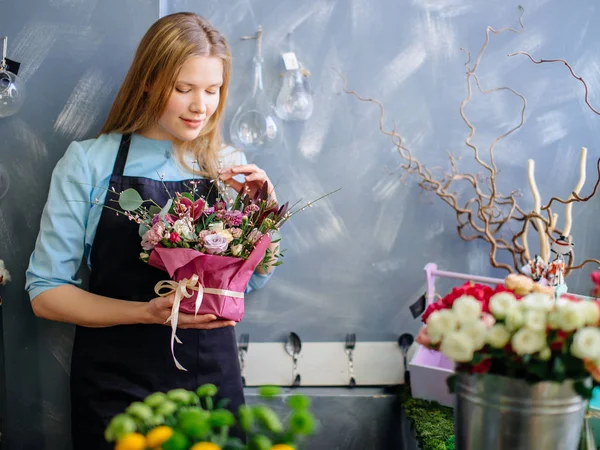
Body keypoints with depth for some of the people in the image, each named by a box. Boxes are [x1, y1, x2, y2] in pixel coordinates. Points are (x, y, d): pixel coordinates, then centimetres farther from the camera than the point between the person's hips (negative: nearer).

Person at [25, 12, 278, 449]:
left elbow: (257, 277, 9)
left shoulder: (230, 166, 3)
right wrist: (147, 312, -20)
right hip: (115, 383, -2)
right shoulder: (88, 161, -5)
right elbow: (46, 292, -7)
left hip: (211, 376, 3)